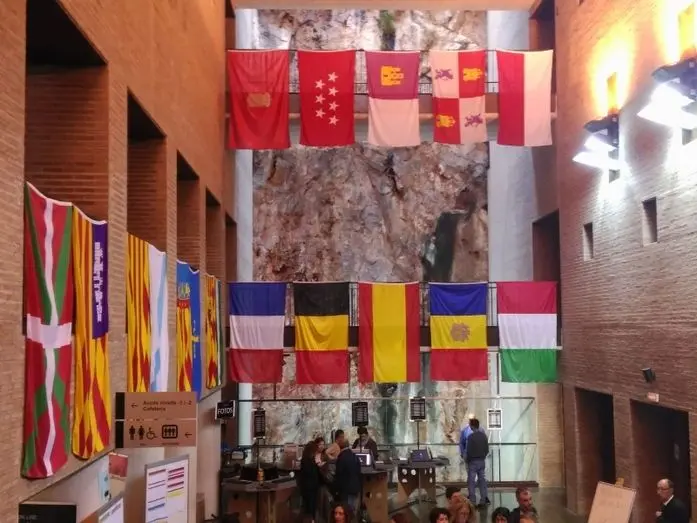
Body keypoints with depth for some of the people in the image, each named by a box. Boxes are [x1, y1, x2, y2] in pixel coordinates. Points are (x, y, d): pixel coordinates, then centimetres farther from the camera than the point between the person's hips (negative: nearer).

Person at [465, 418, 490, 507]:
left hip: (473, 461, -6)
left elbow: (469, 451, -15)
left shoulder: (471, 436, -16)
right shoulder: (484, 435, 3)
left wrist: (466, 460, -1)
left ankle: (473, 502, -3)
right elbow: (487, 450, 7)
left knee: (471, 482, 0)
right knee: (482, 480, 11)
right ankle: (483, 501, 11)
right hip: (482, 461, 6)